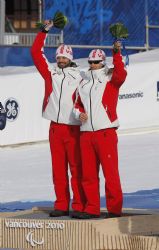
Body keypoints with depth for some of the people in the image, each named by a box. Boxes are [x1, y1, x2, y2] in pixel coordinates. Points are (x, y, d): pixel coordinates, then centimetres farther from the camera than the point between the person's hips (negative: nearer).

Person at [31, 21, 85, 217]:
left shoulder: (78, 78, 1)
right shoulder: (50, 74, 11)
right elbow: (36, 52, 11)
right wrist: (44, 31, 8)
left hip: (73, 128, -4)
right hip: (55, 127, 4)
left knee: (77, 168, -4)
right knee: (58, 168, 6)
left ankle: (79, 206, -2)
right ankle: (62, 206, 11)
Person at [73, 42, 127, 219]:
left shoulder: (110, 78, 2)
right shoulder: (84, 82, 18)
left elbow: (121, 75, -21)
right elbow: (78, 104, 25)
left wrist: (117, 55, -29)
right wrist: (79, 113, 4)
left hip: (105, 132, -6)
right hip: (86, 133, 6)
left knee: (110, 172, -6)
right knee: (88, 174, 8)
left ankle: (114, 209, -2)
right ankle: (92, 209, 15)